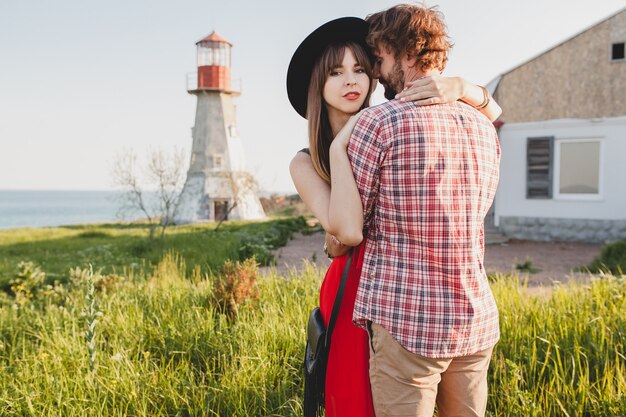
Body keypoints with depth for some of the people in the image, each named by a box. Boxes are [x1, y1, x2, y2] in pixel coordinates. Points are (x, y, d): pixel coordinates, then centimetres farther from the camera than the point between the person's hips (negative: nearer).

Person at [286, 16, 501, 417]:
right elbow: (348, 231, -23)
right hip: (352, 291, -2)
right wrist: (341, 147, -18)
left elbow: (491, 111, -1)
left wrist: (458, 86, -21)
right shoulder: (305, 163, -5)